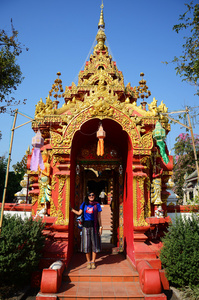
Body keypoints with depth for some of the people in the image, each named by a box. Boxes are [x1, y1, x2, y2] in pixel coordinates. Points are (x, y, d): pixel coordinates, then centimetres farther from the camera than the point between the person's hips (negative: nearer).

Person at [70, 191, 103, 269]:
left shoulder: (97, 205, 2)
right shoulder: (84, 204, 7)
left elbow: (99, 217, 3)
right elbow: (79, 213, 3)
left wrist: (100, 227, -1)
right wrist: (71, 209, -4)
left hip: (94, 226, -1)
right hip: (86, 225, 1)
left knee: (94, 244, 4)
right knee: (86, 244, 5)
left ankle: (93, 261, 19)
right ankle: (88, 261, 19)